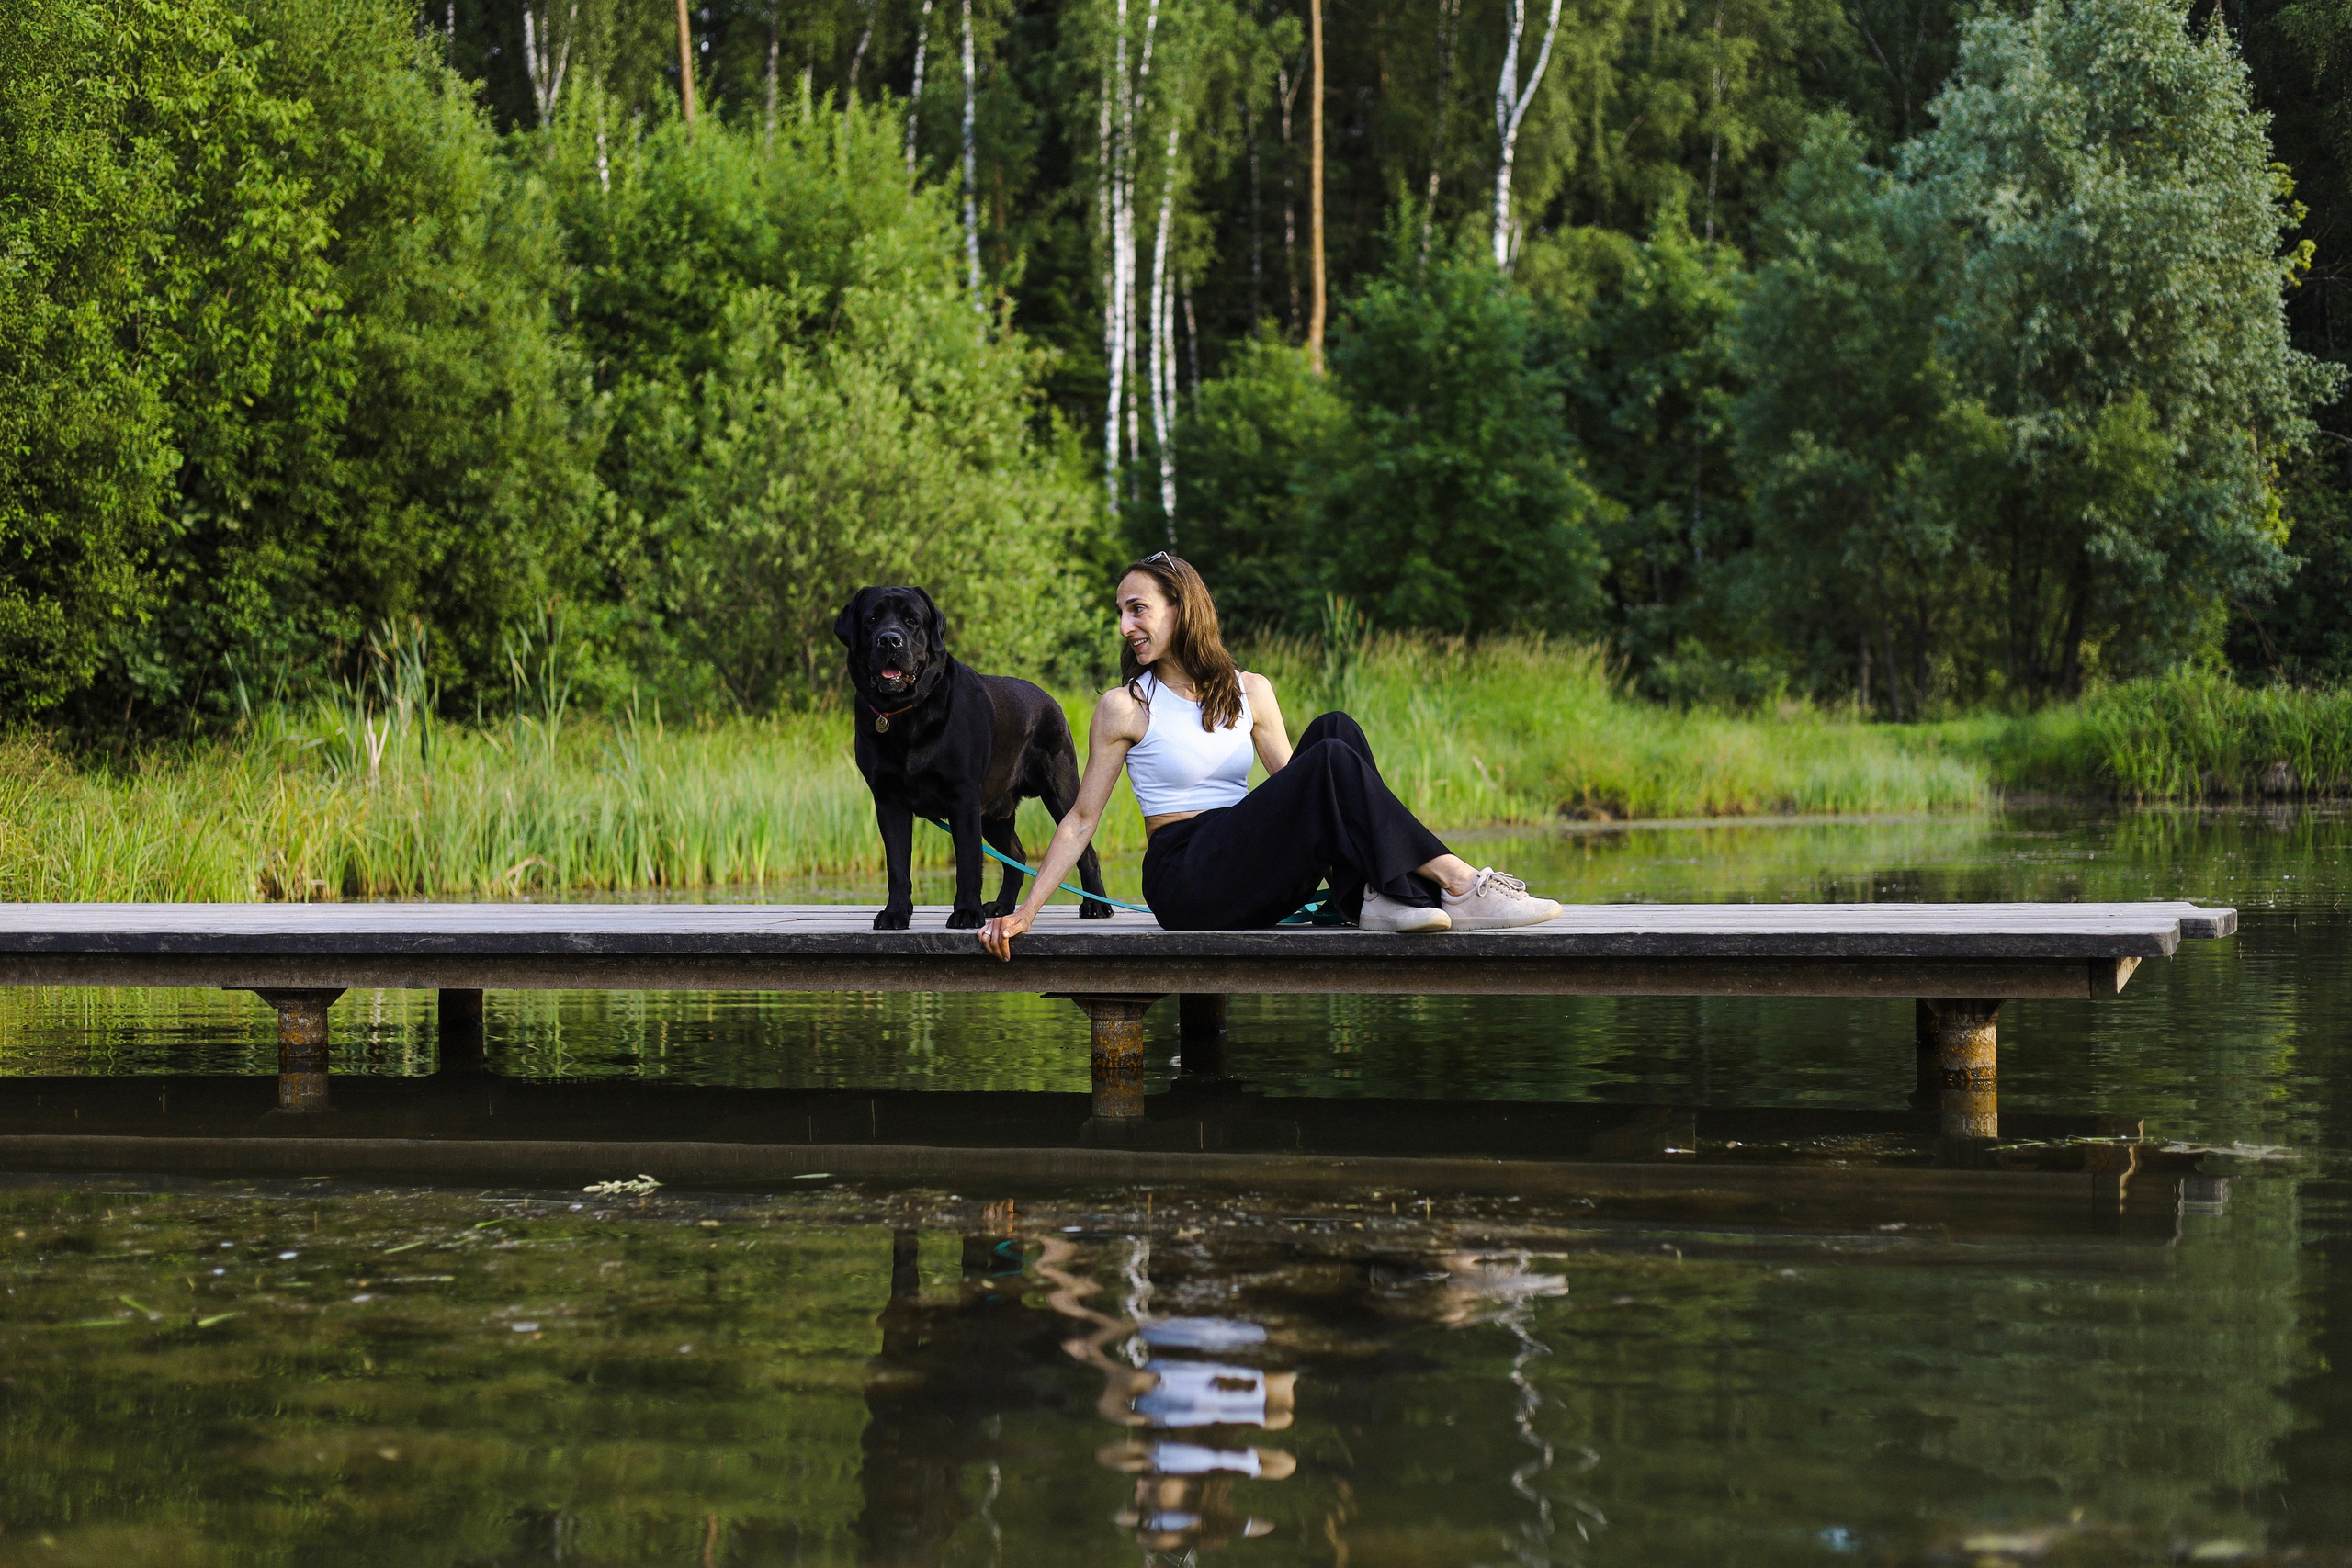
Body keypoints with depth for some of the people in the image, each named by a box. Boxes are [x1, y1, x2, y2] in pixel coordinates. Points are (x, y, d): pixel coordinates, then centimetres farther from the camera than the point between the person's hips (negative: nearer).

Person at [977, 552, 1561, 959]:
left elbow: (1296, 791, 18)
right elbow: (1081, 819, 2)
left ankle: (1380, 899, -30)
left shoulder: (1249, 693, 15)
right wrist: (1025, 911, -6)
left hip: (1256, 879, 5)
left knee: (1335, 730, -15)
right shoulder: (1124, 708, 2)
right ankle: (1459, 884, -29)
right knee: (1330, 762, -23)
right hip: (1184, 881, -5)